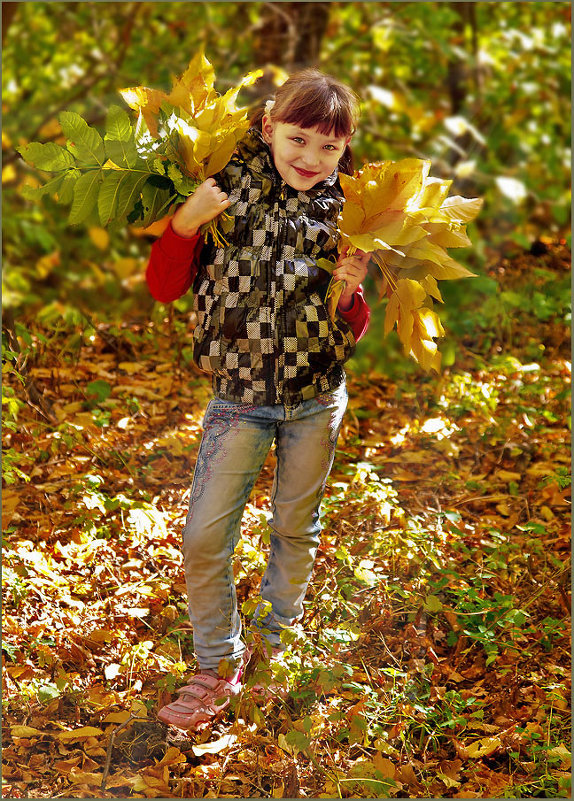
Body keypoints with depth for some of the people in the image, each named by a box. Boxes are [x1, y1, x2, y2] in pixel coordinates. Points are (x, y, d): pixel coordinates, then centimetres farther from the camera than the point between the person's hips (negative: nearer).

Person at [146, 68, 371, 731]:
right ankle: (218, 665, 18)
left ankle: (274, 644, 41)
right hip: (241, 398, -1)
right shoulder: (230, 194, -7)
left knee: (296, 530, 16)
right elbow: (163, 288, -6)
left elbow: (353, 332, 1)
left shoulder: (345, 217, -4)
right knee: (204, 538, -3)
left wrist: (351, 294, -21)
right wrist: (185, 222, -22)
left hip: (316, 401, 1)